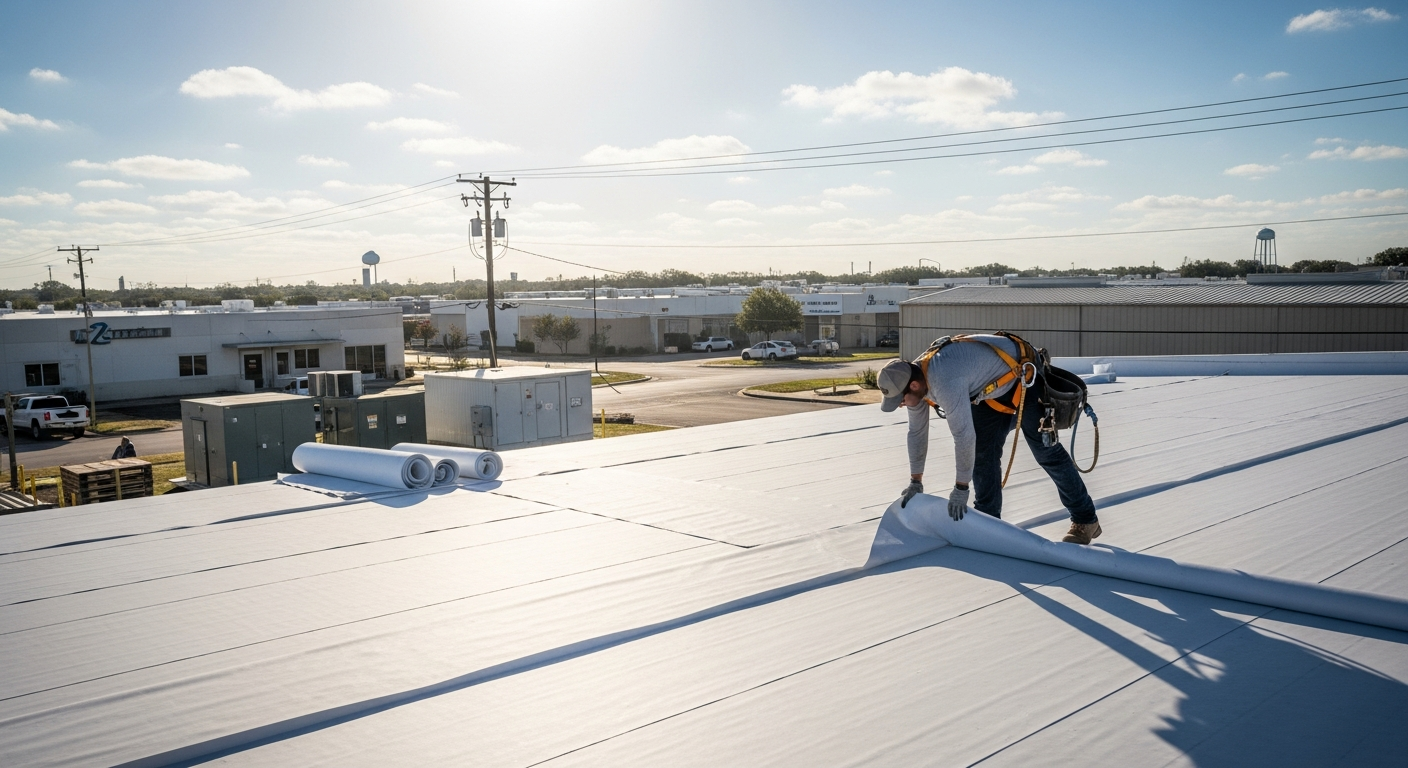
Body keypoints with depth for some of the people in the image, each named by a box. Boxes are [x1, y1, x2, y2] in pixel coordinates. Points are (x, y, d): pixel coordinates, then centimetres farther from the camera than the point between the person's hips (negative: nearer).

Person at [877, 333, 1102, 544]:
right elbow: (917, 432, 2)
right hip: (990, 390, 8)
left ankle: (1085, 520, 9)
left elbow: (964, 436, -37)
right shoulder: (913, 378, -10)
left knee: (1046, 451, -3)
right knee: (983, 451, 2)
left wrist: (961, 488, -26)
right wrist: (915, 482, 7)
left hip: (1023, 378, -8)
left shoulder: (944, 381, -40)